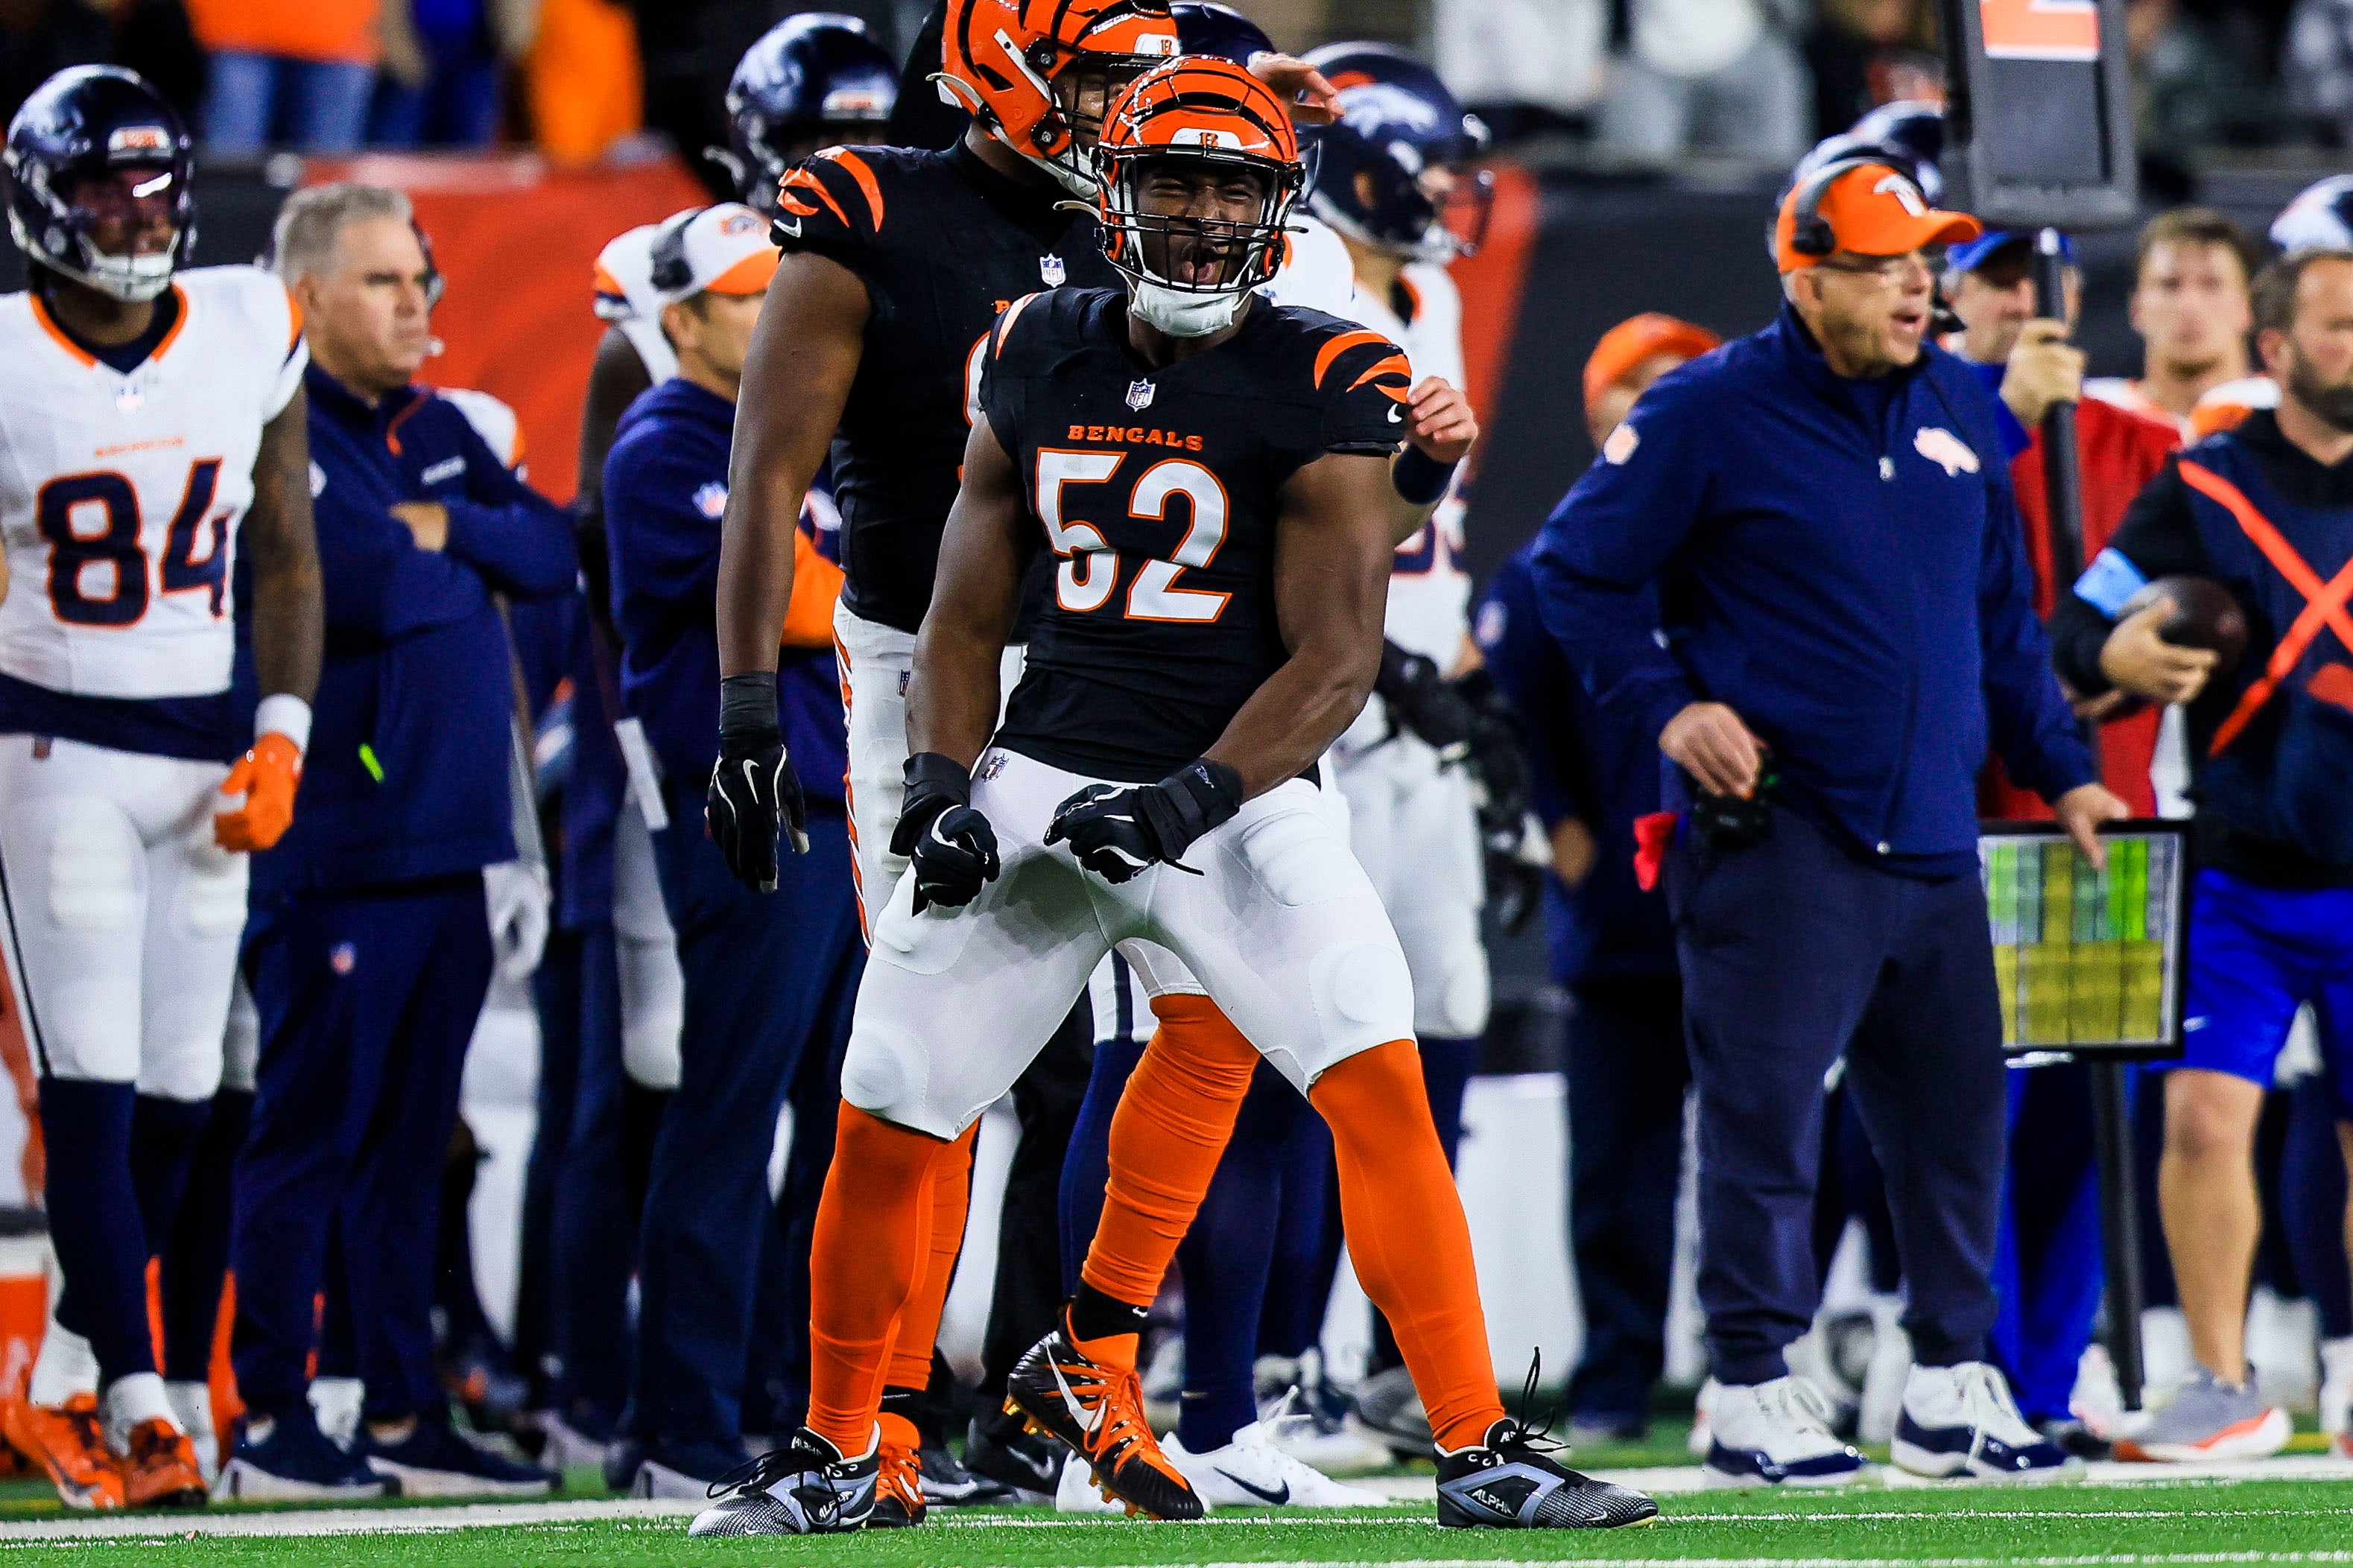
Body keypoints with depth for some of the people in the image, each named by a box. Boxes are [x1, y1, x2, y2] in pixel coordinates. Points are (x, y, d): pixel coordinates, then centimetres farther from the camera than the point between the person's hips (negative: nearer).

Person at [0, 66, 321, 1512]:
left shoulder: (251, 337, 2)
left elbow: (287, 556, 11)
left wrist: (283, 740, 0)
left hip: (205, 749, 4)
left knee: (179, 1094, 4)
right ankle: (138, 1402, -11)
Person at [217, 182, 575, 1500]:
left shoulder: (440, 432, 17)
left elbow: (554, 553, 8)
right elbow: (363, 588, -21)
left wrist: (444, 530, -8)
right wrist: (472, 560, -2)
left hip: (449, 845, 8)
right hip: (337, 844, -8)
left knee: (413, 1139, 11)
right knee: (312, 1132, -5)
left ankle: (406, 1414, 16)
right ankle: (269, 1422, 0)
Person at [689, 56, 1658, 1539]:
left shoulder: (1325, 387, -8)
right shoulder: (1039, 356, 5)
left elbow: (1336, 656, -11)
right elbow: (968, 612, 12)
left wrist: (1196, 800, -24)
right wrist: (946, 789, -3)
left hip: (1236, 791, -3)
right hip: (1040, 785, 3)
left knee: (1381, 1085, -20)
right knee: (883, 1126, 0)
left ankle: (1481, 1453, -13)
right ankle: (837, 1455, 19)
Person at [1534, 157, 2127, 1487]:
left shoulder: (1963, 410, 13)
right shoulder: (1711, 416, -6)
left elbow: (2004, 617, 22)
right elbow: (1580, 573, 0)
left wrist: (2061, 772, 20)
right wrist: (1668, 708, -9)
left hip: (1935, 838, 6)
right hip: (1780, 833, -6)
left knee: (1959, 1105, 8)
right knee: (1767, 1106, -6)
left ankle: (1953, 1389, 18)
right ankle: (1754, 1391, 2)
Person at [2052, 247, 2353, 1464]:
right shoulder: (2202, 490, 0)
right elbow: (2073, 633, -2)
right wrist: (2116, 655, -23)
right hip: (2240, 876, -1)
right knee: (2203, 1115, -12)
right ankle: (2223, 1387, -1)